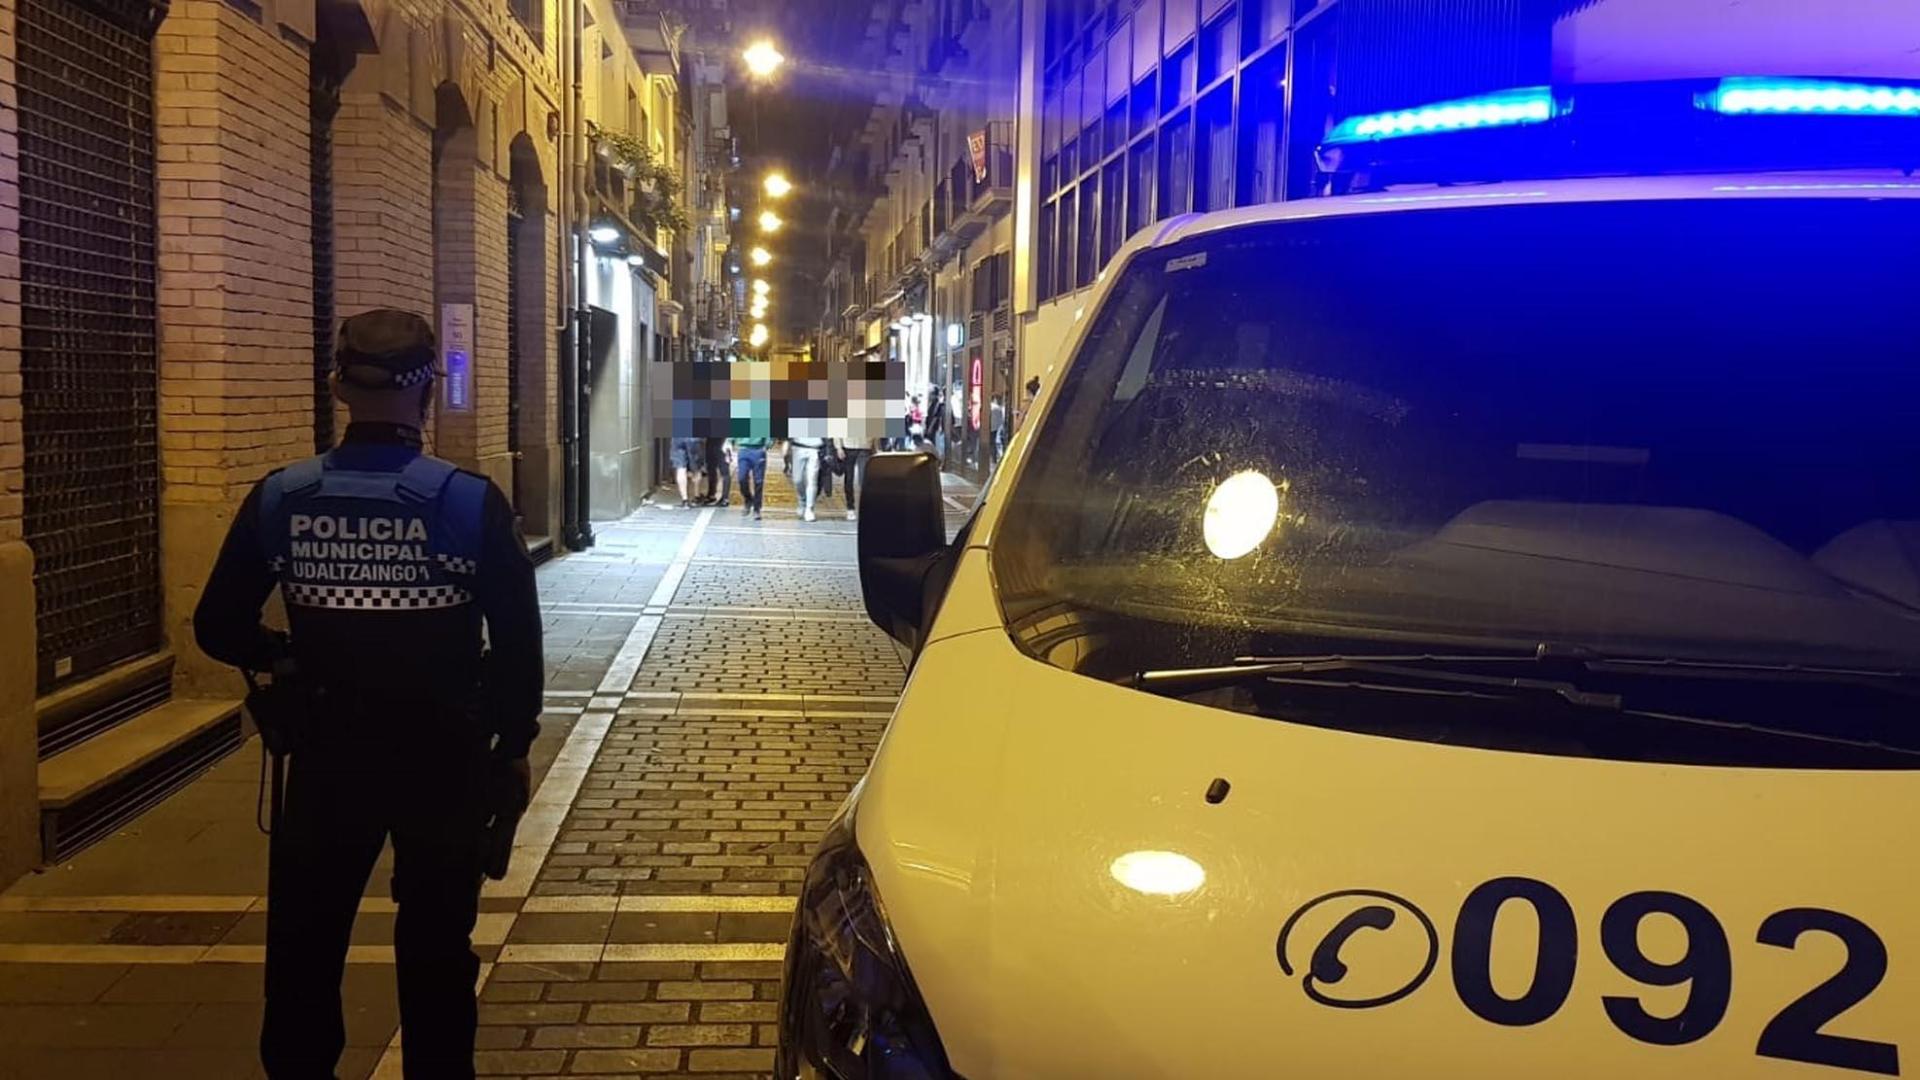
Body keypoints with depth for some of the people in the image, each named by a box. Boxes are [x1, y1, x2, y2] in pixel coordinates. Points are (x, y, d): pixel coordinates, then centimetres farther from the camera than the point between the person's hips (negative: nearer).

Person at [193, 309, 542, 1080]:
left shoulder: (279, 499, -7)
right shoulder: (470, 502, -13)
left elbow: (219, 629, 0)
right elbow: (519, 641, -11)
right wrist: (514, 742, 3)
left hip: (327, 755, 2)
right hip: (444, 757, -1)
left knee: (303, 947, 18)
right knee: (436, 951, 14)